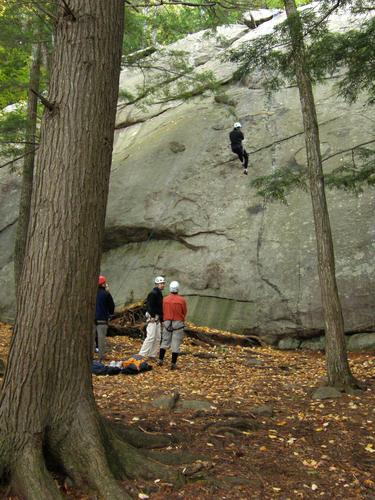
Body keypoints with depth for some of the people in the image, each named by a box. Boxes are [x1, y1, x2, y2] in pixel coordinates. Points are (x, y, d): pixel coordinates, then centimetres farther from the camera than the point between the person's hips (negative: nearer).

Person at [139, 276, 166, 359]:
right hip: (152, 317, -10)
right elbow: (149, 305, -19)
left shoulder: (159, 293, 18)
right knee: (151, 337, -13)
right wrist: (152, 316, -22)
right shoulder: (153, 293, -13)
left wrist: (161, 319, 20)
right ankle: (142, 354, -10)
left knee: (158, 338, 10)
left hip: (157, 318, 10)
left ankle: (152, 355, 17)